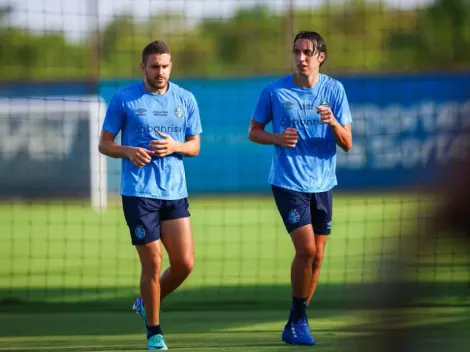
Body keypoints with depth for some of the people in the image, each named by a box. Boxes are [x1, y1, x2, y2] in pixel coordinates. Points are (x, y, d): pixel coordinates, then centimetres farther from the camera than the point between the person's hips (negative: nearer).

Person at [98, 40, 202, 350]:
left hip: (175, 193, 4)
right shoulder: (124, 100, -2)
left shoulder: (186, 99, 7)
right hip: (138, 193, -3)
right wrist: (128, 151, -17)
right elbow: (104, 143, 3)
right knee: (153, 263, -6)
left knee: (185, 263, -2)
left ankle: (145, 302, 25)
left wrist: (174, 146, -11)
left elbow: (195, 146, 11)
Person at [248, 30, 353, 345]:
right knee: (306, 249, -16)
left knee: (316, 257, 7)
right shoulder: (275, 91, -6)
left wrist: (333, 123, -22)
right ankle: (298, 320, 0)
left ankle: (296, 325, 21)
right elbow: (253, 132, 3)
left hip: (322, 184, 4)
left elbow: (347, 144, -2)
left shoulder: (334, 90, -1)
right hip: (289, 183, -4)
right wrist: (277, 138, -17)